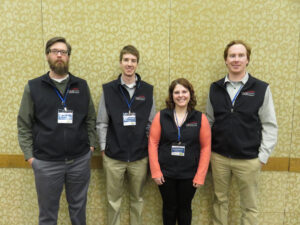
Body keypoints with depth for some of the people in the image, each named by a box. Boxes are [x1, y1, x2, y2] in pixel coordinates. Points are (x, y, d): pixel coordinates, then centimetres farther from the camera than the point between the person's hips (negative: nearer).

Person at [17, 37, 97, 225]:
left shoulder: (82, 85, 4)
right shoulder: (33, 87, 0)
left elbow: (91, 118, 8)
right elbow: (24, 125, 1)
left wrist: (91, 144, 0)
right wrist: (29, 155, -4)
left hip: (80, 160, 1)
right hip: (46, 162, -1)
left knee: (78, 208, 17)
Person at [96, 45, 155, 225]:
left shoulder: (147, 90, 1)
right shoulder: (109, 89, -1)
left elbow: (152, 123, 4)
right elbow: (102, 123, 1)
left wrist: (151, 149, 2)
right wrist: (104, 148, -2)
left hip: (140, 157, 1)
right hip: (114, 157, 0)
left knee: (137, 198, 16)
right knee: (114, 200, 13)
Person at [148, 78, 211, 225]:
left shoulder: (200, 118, -4)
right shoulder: (161, 116, -4)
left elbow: (206, 147, -4)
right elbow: (153, 143, -4)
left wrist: (200, 176, -7)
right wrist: (155, 171, -8)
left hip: (189, 175, 0)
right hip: (165, 174, 0)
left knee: (184, 208, 16)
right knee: (169, 208, 16)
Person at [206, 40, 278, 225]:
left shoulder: (261, 89, -4)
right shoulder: (215, 88, 3)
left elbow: (270, 126, -3)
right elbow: (209, 121, 8)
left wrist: (263, 156, -6)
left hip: (249, 160, -2)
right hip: (219, 157, 2)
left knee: (250, 207, 11)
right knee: (220, 201, 16)